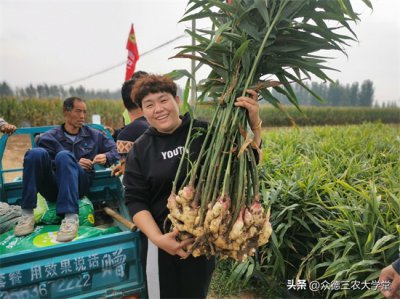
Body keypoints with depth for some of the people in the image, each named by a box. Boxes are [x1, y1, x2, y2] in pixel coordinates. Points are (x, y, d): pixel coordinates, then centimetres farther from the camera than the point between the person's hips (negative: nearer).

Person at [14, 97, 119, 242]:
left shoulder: (94, 135, 18)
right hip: (52, 186, 1)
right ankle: (27, 214, -30)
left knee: (64, 156, -32)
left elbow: (115, 150, 16)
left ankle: (71, 216, -46)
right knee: (36, 153, -27)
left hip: (79, 184, -1)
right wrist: (74, 163, -10)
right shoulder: (49, 137, 13)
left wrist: (106, 157, -7)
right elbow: (39, 161, 0)